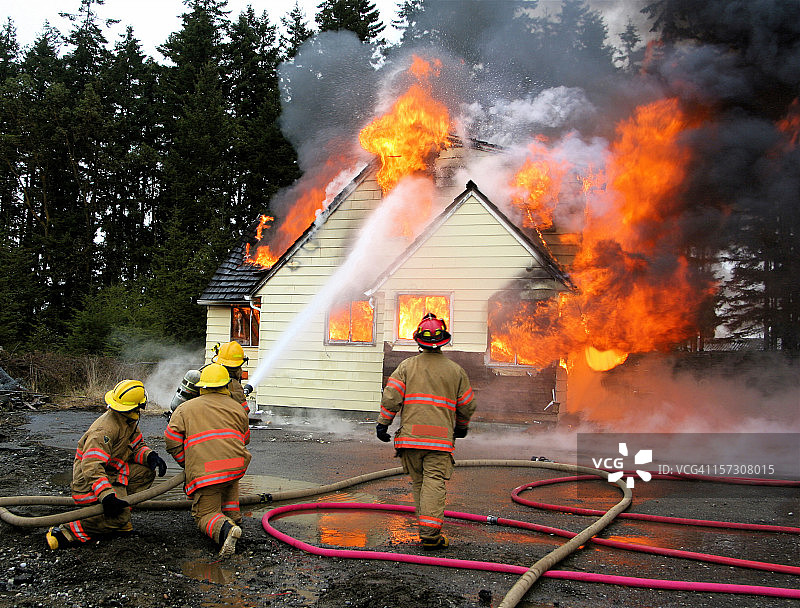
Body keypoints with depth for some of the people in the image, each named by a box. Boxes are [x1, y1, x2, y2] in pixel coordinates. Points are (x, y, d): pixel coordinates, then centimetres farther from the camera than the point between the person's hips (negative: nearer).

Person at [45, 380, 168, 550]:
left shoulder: (129, 421, 3)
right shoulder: (106, 428, -27)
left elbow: (137, 446, 12)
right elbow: (91, 465, -35)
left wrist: (150, 456, -11)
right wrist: (107, 495, -45)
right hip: (88, 481, -10)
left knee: (146, 471, -1)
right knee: (118, 517, -25)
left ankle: (120, 520, 3)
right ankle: (65, 533, -18)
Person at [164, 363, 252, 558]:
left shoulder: (185, 408, 14)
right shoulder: (237, 408, 18)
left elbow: (172, 440, 5)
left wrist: (187, 464, 18)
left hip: (204, 473, -3)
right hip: (236, 467, 3)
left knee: (204, 515, 5)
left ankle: (225, 529, -26)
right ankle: (232, 513, 25)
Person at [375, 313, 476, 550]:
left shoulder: (406, 366, 5)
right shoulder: (455, 370, 7)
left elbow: (391, 396, -2)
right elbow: (467, 404, 13)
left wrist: (383, 423, 6)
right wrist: (462, 427, 29)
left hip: (410, 435, 1)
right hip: (440, 439, -1)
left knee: (418, 482, 13)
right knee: (435, 483, -4)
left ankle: (426, 527, 21)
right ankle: (430, 532, -13)